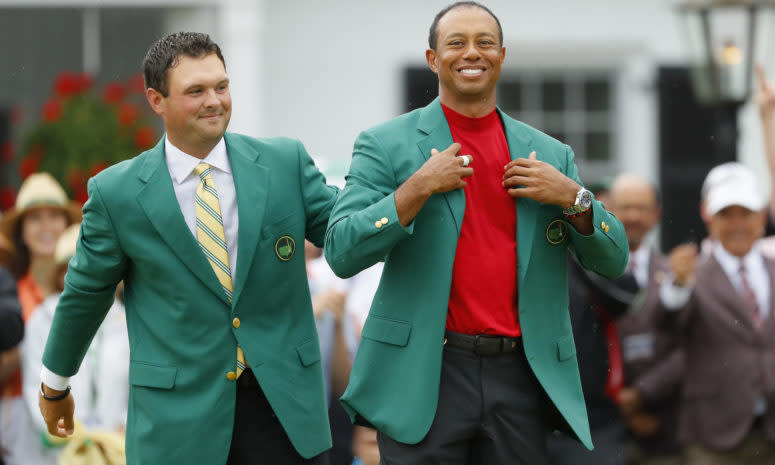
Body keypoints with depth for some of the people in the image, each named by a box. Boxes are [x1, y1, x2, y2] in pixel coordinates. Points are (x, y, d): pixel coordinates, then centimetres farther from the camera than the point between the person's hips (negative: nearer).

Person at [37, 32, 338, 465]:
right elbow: (85, 293, 9)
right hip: (178, 410, -2)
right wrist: (55, 384, 20)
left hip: (284, 402, 2)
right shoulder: (116, 193, -2)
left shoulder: (285, 163, 2)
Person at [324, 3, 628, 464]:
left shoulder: (550, 154, 13)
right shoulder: (388, 145, 3)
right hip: (425, 376, -3)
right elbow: (341, 254, -6)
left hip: (520, 375, 3)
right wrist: (417, 188, -15)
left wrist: (574, 197, -6)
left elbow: (613, 261, 11)